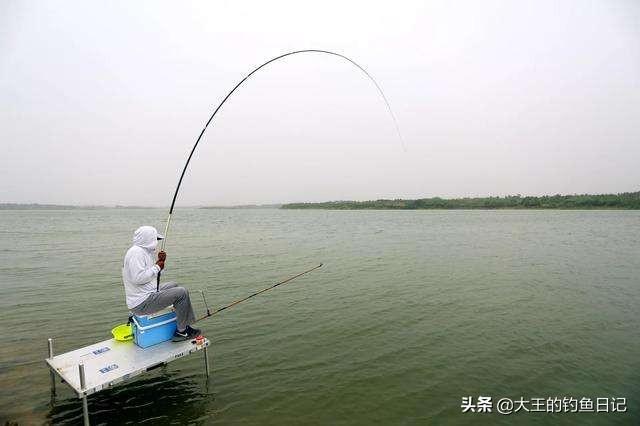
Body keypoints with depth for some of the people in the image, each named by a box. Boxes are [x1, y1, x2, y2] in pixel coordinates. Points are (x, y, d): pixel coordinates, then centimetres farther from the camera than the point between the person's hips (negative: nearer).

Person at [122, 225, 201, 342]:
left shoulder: (143, 251, 15)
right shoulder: (136, 252, -18)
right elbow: (137, 278, -29)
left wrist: (158, 262, 7)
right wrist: (157, 267, -17)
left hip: (145, 295, 11)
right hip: (142, 304, -11)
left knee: (173, 286, 25)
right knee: (182, 293, -15)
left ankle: (183, 324, 27)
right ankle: (181, 332, -2)